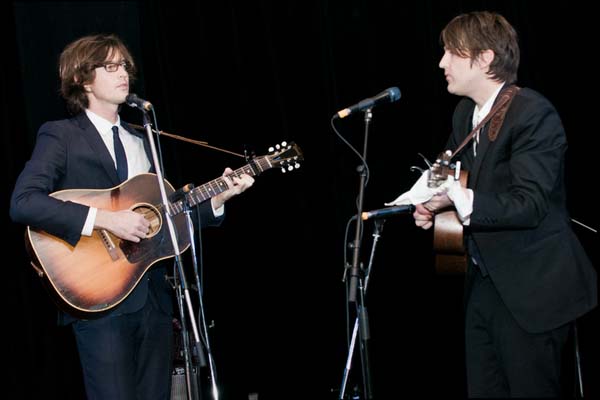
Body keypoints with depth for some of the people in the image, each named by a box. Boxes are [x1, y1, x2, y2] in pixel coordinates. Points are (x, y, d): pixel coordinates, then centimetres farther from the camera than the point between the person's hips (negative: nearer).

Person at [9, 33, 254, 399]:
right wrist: (105, 219, -22)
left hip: (154, 297, 7)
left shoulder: (142, 143, 19)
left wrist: (219, 196, 4)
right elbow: (23, 203, -18)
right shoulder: (60, 136, -3)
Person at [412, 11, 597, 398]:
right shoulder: (465, 113, 9)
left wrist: (459, 198, -33)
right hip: (485, 280, 8)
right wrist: (433, 205, -1)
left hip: (531, 289, -8)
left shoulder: (534, 113, -18)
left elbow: (530, 205, -24)